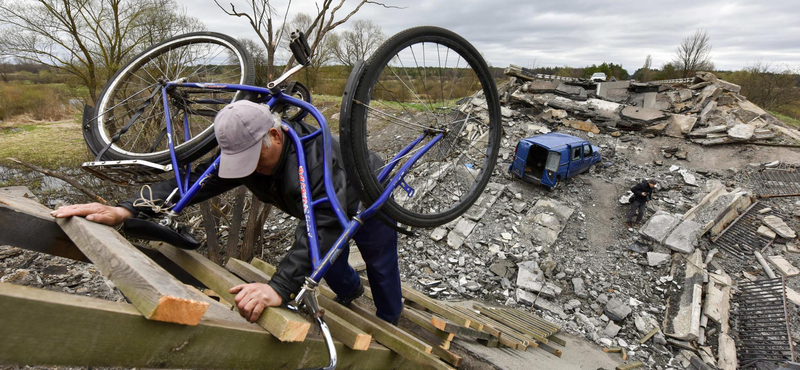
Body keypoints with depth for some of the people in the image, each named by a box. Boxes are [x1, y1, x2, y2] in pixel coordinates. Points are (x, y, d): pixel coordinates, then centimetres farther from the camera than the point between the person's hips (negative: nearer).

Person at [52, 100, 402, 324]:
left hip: (368, 197, -6)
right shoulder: (241, 151, -22)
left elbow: (322, 223, -55)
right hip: (323, 202, 6)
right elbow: (194, 181, -25)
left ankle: (388, 325, 30)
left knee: (380, 267, 2)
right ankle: (350, 288, 52)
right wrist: (126, 209, -38)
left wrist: (280, 287, -63)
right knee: (327, 261, 17)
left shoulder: (316, 153, -46)